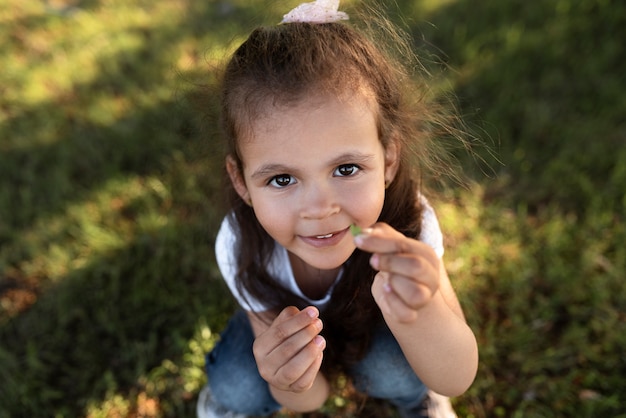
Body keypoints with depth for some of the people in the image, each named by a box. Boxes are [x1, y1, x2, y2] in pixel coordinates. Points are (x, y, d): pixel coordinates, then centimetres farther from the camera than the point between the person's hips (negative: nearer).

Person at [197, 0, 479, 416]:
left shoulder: (408, 219, -35)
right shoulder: (241, 247, -32)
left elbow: (457, 382, -34)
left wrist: (418, 315, -58)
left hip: (377, 322, 0)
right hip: (288, 318, 1)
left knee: (390, 368, -28)